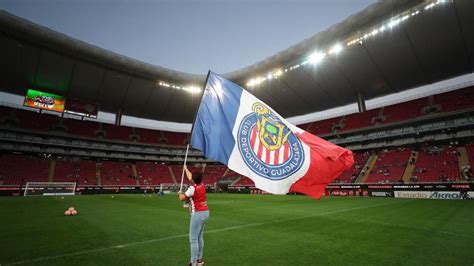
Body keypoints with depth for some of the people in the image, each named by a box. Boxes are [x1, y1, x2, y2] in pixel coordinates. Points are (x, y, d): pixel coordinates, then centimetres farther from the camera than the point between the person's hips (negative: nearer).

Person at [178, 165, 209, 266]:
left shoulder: (192, 188, -16)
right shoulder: (202, 185, 6)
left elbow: (182, 198, -10)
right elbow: (191, 178, 23)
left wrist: (180, 193, 12)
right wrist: (186, 169, 36)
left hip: (198, 214, -8)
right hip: (205, 212, 9)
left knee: (193, 239, -3)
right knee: (200, 237, 19)